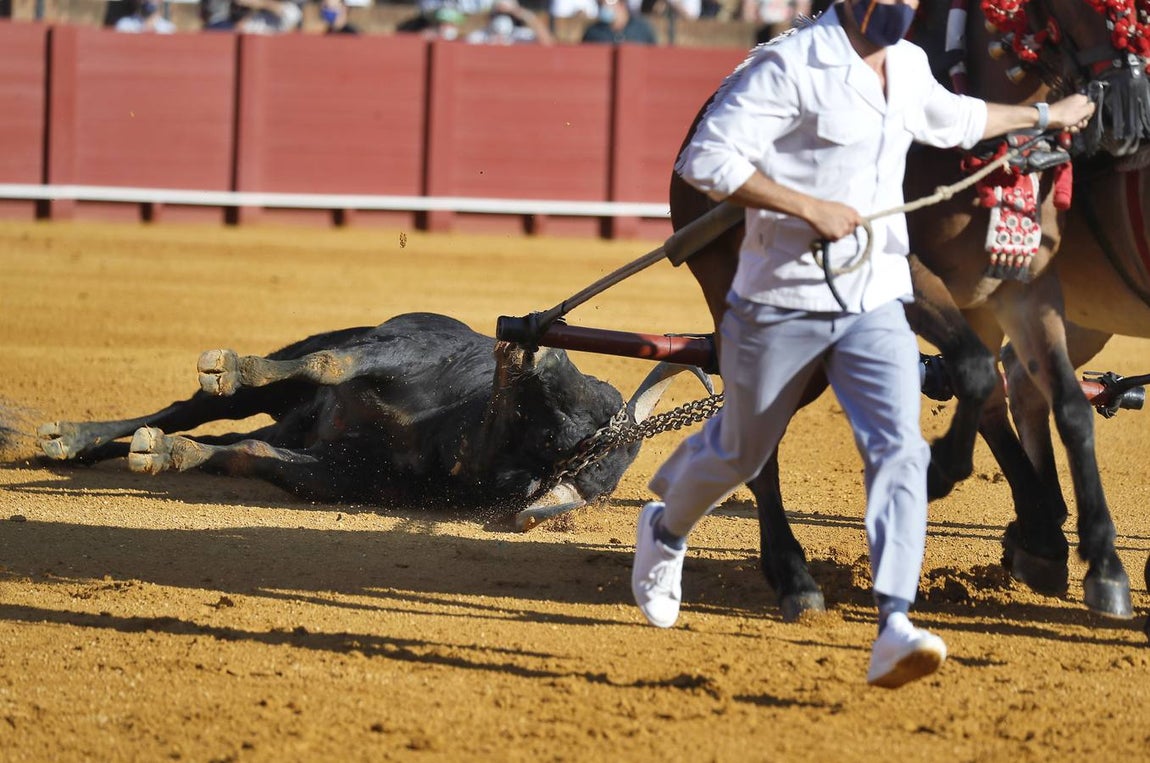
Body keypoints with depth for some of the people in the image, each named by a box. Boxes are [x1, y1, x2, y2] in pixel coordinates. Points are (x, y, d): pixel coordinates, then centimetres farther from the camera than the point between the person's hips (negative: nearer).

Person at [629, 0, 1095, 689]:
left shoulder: (910, 68, 9)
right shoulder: (790, 65, -16)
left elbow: (952, 118, 33)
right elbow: (707, 158, -22)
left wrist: (1043, 115, 41)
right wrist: (810, 208, -25)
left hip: (876, 303, 5)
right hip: (782, 302, -5)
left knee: (900, 451, -15)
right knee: (739, 451, 12)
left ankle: (895, 629, -23)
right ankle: (665, 530, 45)